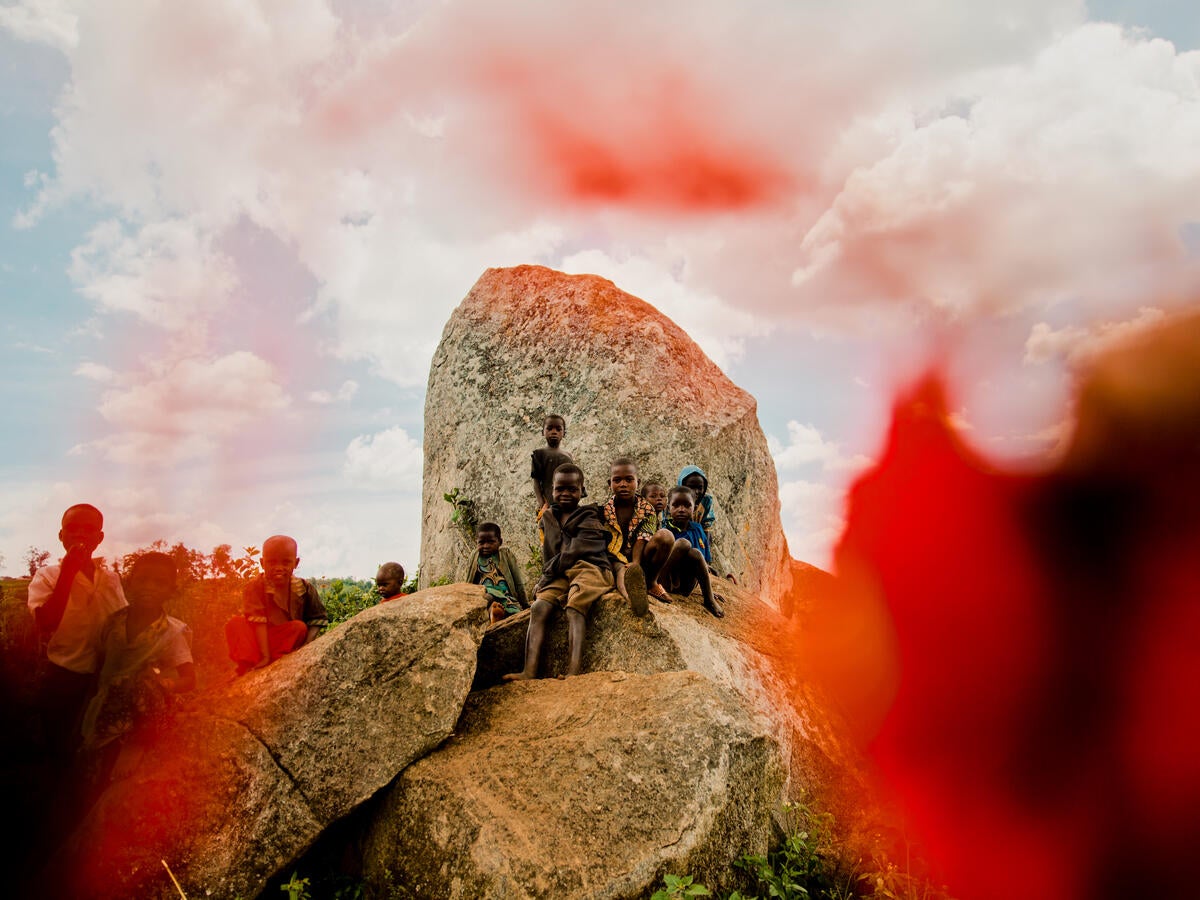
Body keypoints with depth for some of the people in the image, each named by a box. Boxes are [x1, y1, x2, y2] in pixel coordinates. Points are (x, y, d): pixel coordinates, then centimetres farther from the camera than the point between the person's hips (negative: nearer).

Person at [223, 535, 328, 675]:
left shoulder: (304, 589, -11)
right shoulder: (255, 588, -17)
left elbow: (317, 619, -8)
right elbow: (259, 622, -25)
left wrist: (307, 645, -26)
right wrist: (265, 656, -32)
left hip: (287, 641, 1)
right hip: (260, 640, -1)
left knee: (299, 627, -27)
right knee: (235, 624, -23)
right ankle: (246, 668, -29)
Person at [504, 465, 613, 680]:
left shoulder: (589, 519, 4)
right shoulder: (548, 518, 23)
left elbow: (573, 553, -5)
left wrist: (548, 573, -1)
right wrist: (546, 579, 12)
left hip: (587, 568, -5)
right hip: (559, 576, 6)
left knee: (574, 608, -33)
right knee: (539, 607, -21)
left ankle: (574, 671, -51)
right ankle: (530, 671, -34)